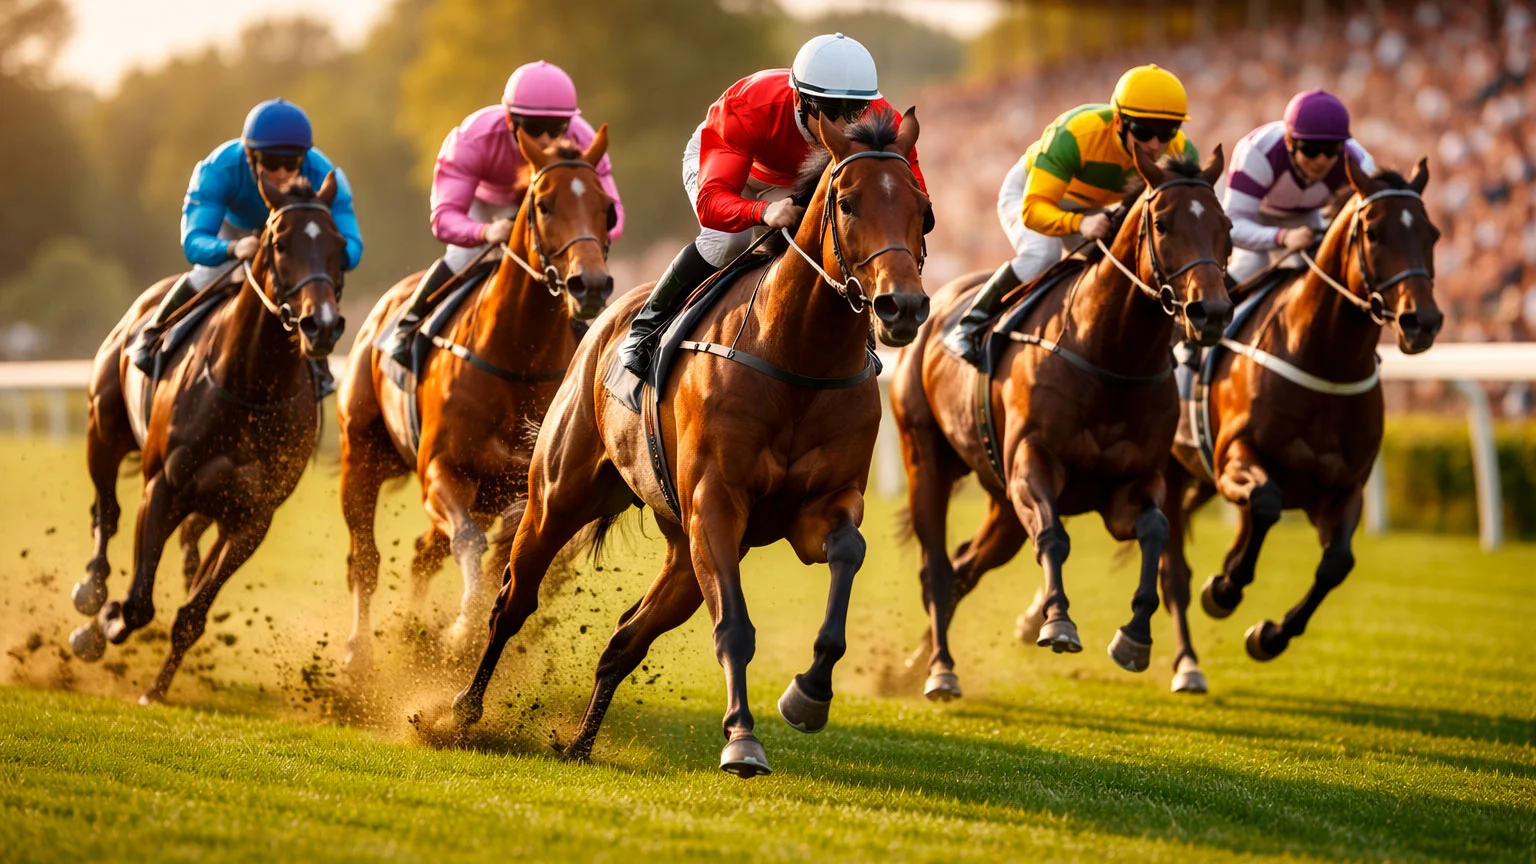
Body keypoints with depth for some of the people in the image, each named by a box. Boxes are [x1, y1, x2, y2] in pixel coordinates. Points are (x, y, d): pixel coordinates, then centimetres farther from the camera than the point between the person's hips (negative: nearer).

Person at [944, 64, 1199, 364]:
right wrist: (1079, 224, -65)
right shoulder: (1075, 134, -42)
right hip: (1027, 191, -5)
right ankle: (970, 325, -18)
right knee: (1042, 254, -32)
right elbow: (1033, 210, -45)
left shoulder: (1180, 153, -29)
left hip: (1093, 208, 5)